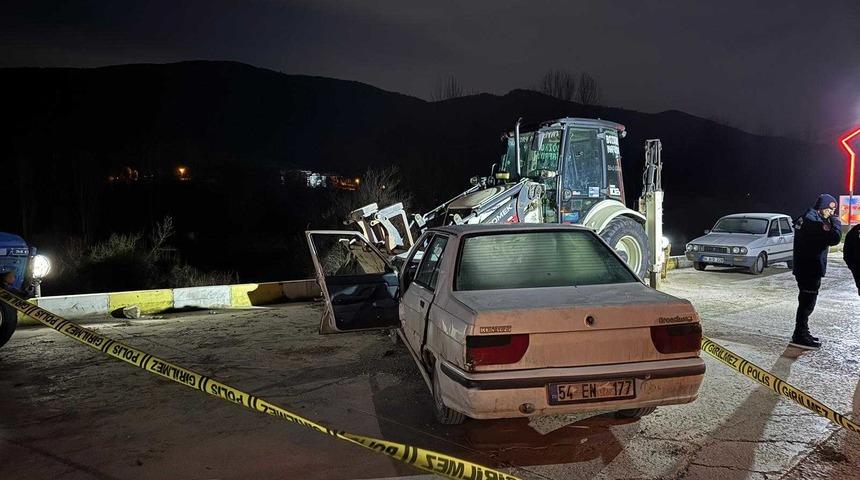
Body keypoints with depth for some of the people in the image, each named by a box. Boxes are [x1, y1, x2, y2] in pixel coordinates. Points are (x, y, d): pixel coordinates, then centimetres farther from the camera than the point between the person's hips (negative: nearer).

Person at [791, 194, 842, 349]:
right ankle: (800, 336, 0)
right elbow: (833, 238, -24)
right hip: (811, 269, -10)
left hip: (804, 268, 10)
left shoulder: (807, 217, 13)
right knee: (807, 302, -5)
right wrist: (836, 222, -7)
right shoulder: (814, 220, -18)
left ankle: (802, 332, 28)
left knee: (806, 301, 18)